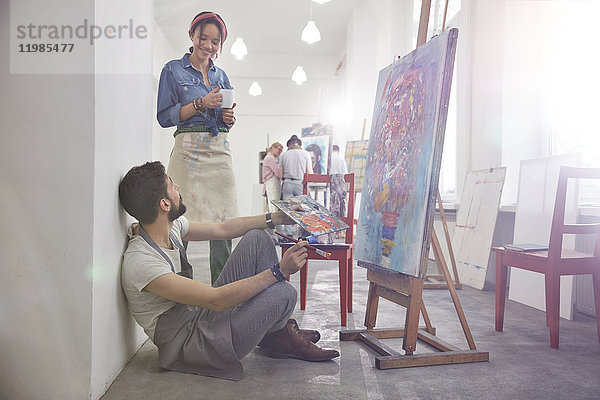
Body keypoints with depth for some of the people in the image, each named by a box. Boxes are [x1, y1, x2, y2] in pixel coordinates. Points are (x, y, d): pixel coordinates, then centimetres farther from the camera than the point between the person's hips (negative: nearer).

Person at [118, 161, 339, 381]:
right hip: (191, 345, -9)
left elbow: (221, 228, 11)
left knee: (257, 238, 1)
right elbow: (216, 300, -32)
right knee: (283, 293, -28)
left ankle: (281, 330, 6)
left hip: (203, 312, 9)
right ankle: (275, 337, 10)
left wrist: (275, 218, 9)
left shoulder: (170, 224, -3)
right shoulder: (141, 262, -30)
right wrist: (280, 271, -30)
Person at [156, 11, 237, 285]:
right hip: (189, 150, -4)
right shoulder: (174, 70, 7)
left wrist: (230, 118, 2)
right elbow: (164, 116, -1)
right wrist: (201, 103, -10)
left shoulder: (221, 75, 21)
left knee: (224, 222, 0)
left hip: (221, 152, 5)